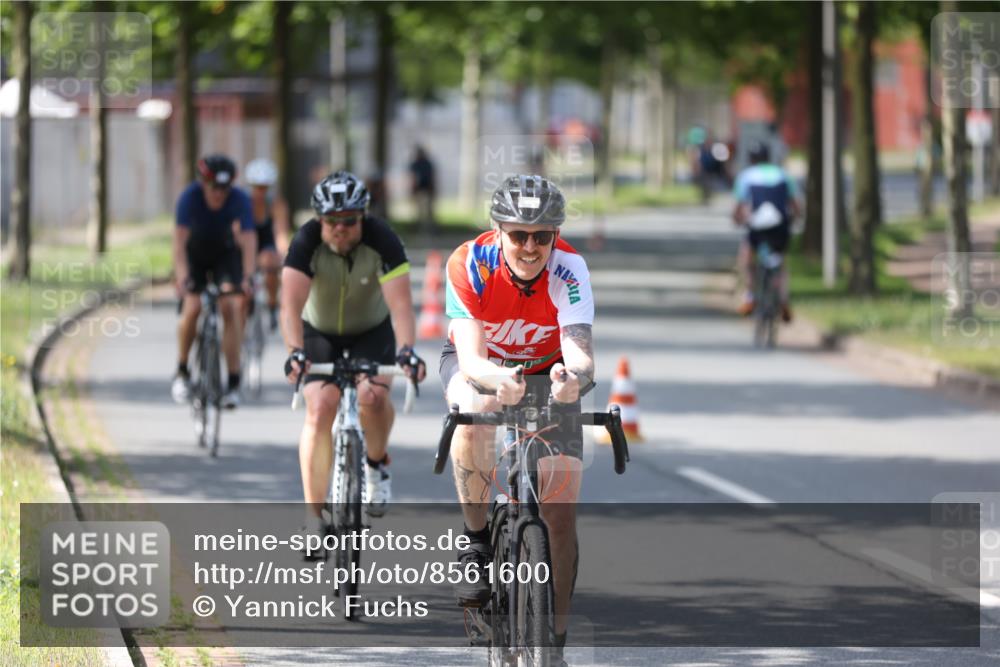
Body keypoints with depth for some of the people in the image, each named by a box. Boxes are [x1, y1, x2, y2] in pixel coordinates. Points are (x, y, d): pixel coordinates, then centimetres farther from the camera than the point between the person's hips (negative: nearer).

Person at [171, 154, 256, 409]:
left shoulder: (239, 200, -27)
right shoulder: (190, 197, -29)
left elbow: (248, 239, -35)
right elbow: (180, 239, -35)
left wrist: (247, 276, -50)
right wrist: (181, 277, -48)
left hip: (225, 253, 0)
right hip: (194, 254, 0)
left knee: (231, 306, -19)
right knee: (192, 307, -19)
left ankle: (233, 382, -16)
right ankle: (182, 371, 4)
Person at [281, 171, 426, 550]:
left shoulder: (382, 241, -27)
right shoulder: (307, 243, -27)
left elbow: (400, 303, -36)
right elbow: (291, 304, -37)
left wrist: (406, 349, -53)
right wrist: (295, 351, -53)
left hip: (372, 330, 0)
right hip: (320, 332, 0)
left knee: (373, 396, -25)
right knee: (320, 409, -19)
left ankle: (377, 464, 9)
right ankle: (314, 518, -13)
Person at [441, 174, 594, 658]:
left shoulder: (569, 270, -29)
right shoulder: (469, 264, -30)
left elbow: (580, 353, -42)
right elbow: (471, 359, -38)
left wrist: (574, 376, -66)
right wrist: (498, 379, -61)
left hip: (547, 369, 1)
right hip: (480, 364, -1)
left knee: (561, 513, -10)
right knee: (477, 412, -38)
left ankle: (554, 640, 1)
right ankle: (476, 544, -19)